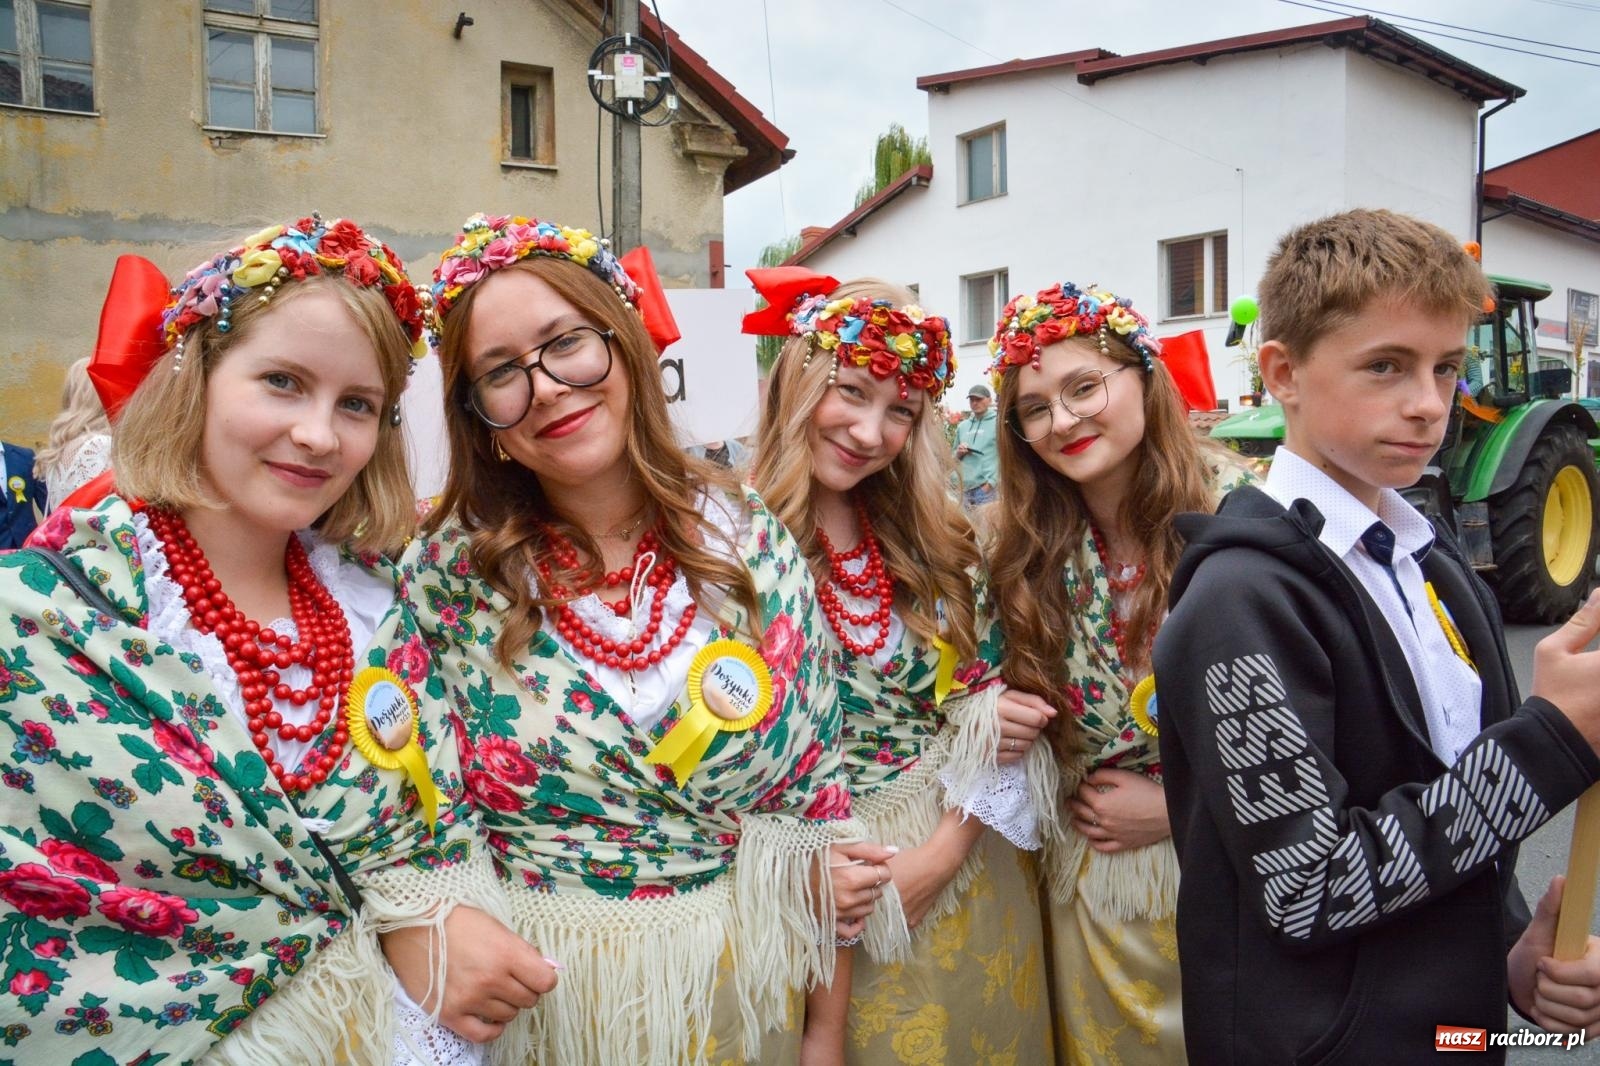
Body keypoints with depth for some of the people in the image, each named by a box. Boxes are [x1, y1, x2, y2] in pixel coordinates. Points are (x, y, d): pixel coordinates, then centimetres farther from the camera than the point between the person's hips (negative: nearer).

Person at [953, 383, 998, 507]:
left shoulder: (998, 422, 0)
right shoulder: (962, 426, 18)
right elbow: (955, 458, 26)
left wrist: (990, 482, -15)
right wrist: (959, 453, 2)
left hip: (987, 487, -6)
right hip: (966, 488, 6)